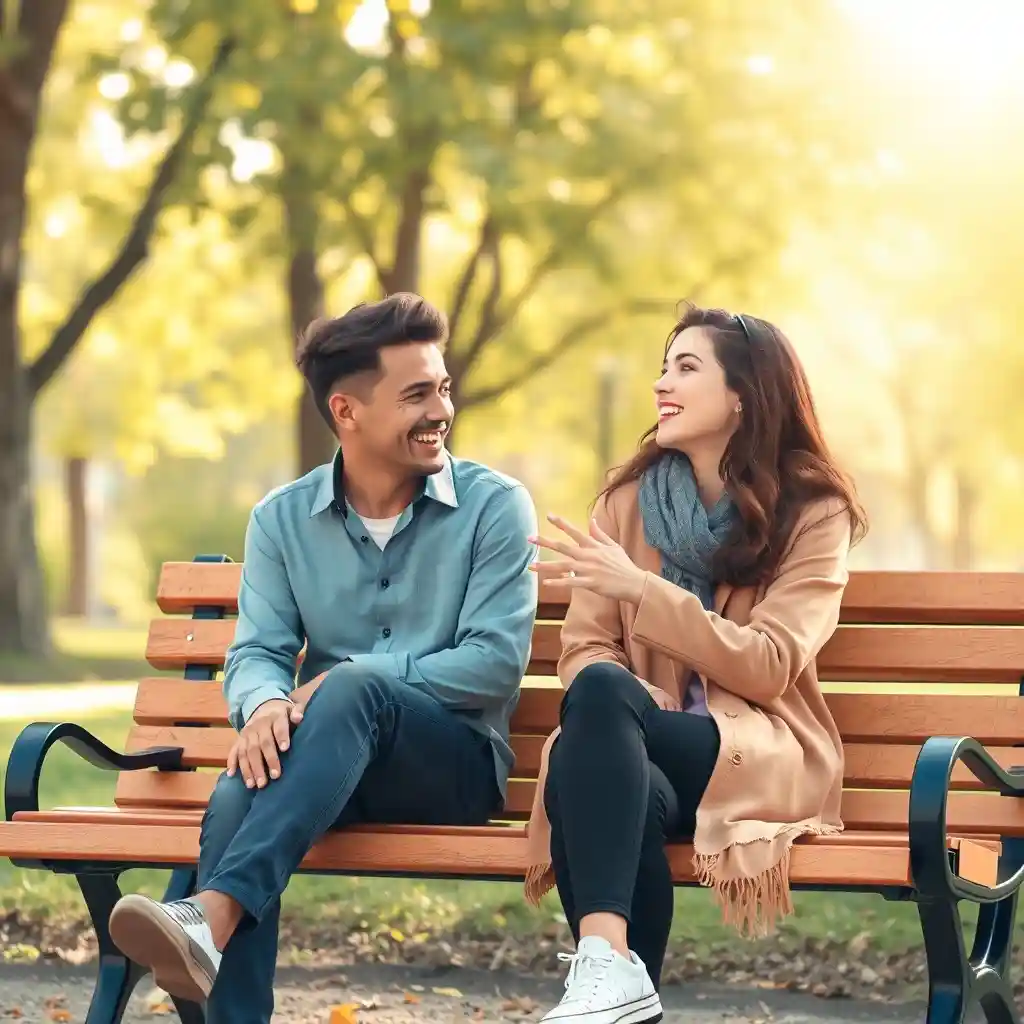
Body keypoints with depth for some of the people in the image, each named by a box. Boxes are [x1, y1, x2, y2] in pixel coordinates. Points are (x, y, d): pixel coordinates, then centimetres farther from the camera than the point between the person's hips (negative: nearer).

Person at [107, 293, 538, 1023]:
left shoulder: (494, 505, -1)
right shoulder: (283, 519, 8)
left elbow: (497, 661, -10)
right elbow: (256, 654, 0)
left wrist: (341, 685, -18)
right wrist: (266, 706, -26)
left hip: (457, 760, -3)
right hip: (327, 761, 3)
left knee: (350, 689, -36)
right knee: (237, 797, -33)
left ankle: (214, 915, -51)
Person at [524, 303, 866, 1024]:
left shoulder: (814, 512, 2)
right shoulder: (628, 501, 12)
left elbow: (768, 666, -10)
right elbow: (585, 648, 5)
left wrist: (640, 588, -18)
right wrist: (633, 703, -19)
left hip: (759, 755, -3)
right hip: (642, 748, 3)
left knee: (602, 697, -34)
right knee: (630, 801, -37)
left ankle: (607, 966, -45)